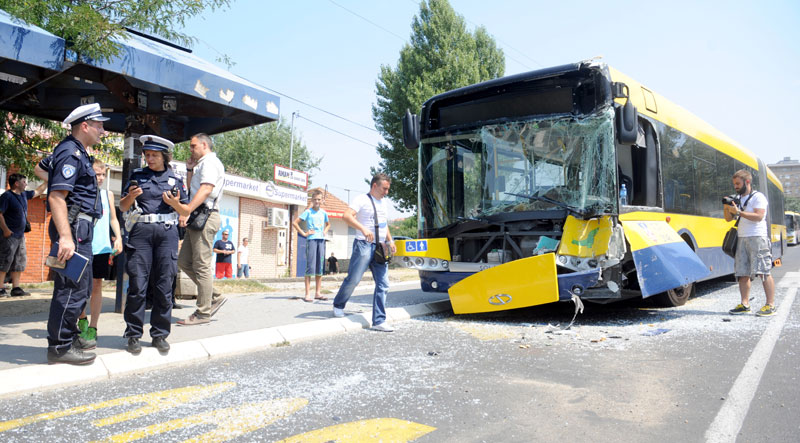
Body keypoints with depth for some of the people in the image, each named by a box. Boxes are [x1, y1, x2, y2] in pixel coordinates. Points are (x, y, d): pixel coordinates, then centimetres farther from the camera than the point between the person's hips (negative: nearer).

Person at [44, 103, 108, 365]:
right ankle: (60, 347, 1)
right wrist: (65, 237, -28)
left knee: (81, 286, 18)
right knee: (73, 288, -7)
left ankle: (69, 336, 29)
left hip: (80, 229, 11)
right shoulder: (70, 152, -12)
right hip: (74, 227, -11)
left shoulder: (78, 153, 19)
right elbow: (56, 197, -20)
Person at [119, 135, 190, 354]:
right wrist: (131, 196, -6)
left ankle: (160, 334, 10)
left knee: (164, 286, 1)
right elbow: (123, 206, 15)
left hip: (167, 232, 0)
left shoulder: (175, 179, 12)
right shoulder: (137, 175, 13)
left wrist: (174, 203, -8)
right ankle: (133, 335, 6)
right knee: (137, 285, -4)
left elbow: (186, 212, 12)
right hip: (141, 231, 0)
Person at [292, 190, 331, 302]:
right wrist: (304, 233, -7)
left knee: (320, 267, 6)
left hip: (321, 240, 5)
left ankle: (317, 293, 14)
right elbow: (294, 222, -5)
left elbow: (328, 224, 31)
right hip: (311, 240, -5)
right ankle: (307, 295, -6)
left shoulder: (323, 212, 12)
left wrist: (325, 231, 13)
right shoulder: (308, 212, -2)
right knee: (310, 267, -8)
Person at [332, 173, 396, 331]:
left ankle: (379, 321, 3)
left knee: (383, 284, 0)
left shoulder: (385, 203, 20)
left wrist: (390, 241, 16)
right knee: (353, 279, -3)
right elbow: (347, 216, -19)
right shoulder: (362, 200, -4)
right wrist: (363, 229, -32)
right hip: (364, 245, -7)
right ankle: (338, 305, 23)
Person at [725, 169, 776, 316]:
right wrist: (727, 207, 2)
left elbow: (758, 216, -15)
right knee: (742, 273, 2)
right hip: (741, 239, 7)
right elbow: (728, 218, 19)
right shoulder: (738, 199, 18)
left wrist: (738, 212, -19)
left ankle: (770, 305, -4)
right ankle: (745, 304, 4)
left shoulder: (758, 197, -2)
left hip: (757, 238, -7)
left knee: (763, 272, -8)